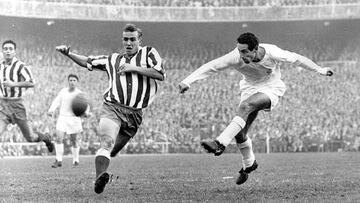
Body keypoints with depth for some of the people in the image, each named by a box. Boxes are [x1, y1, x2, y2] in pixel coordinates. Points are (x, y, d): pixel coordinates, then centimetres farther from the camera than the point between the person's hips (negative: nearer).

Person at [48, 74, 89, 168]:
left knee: (74, 141, 3)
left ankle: (75, 161, 19)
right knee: (59, 138, -12)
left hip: (74, 119, -2)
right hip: (62, 118, 2)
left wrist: (86, 112, -30)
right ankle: (58, 160, -6)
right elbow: (56, 102, 10)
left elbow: (86, 106, -7)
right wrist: (51, 110, -9)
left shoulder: (80, 94, -2)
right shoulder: (63, 91, 8)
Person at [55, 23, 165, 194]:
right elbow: (87, 62, 23)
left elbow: (160, 75, -4)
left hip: (135, 114, 1)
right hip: (112, 107, -1)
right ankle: (99, 177, -41)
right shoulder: (113, 59, 19)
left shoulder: (149, 53, 11)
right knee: (107, 142, -26)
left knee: (114, 151, 10)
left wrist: (134, 68, -9)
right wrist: (68, 53, 8)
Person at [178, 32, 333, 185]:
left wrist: (320, 70, 5)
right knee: (239, 133, -1)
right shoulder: (236, 57, -26)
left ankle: (220, 144, -39)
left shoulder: (273, 53, -26)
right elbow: (211, 66, -31)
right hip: (250, 89, 4)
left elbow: (296, 59, -9)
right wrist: (187, 81, -42)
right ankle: (249, 164, 28)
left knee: (245, 106, -33)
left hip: (271, 89, -3)